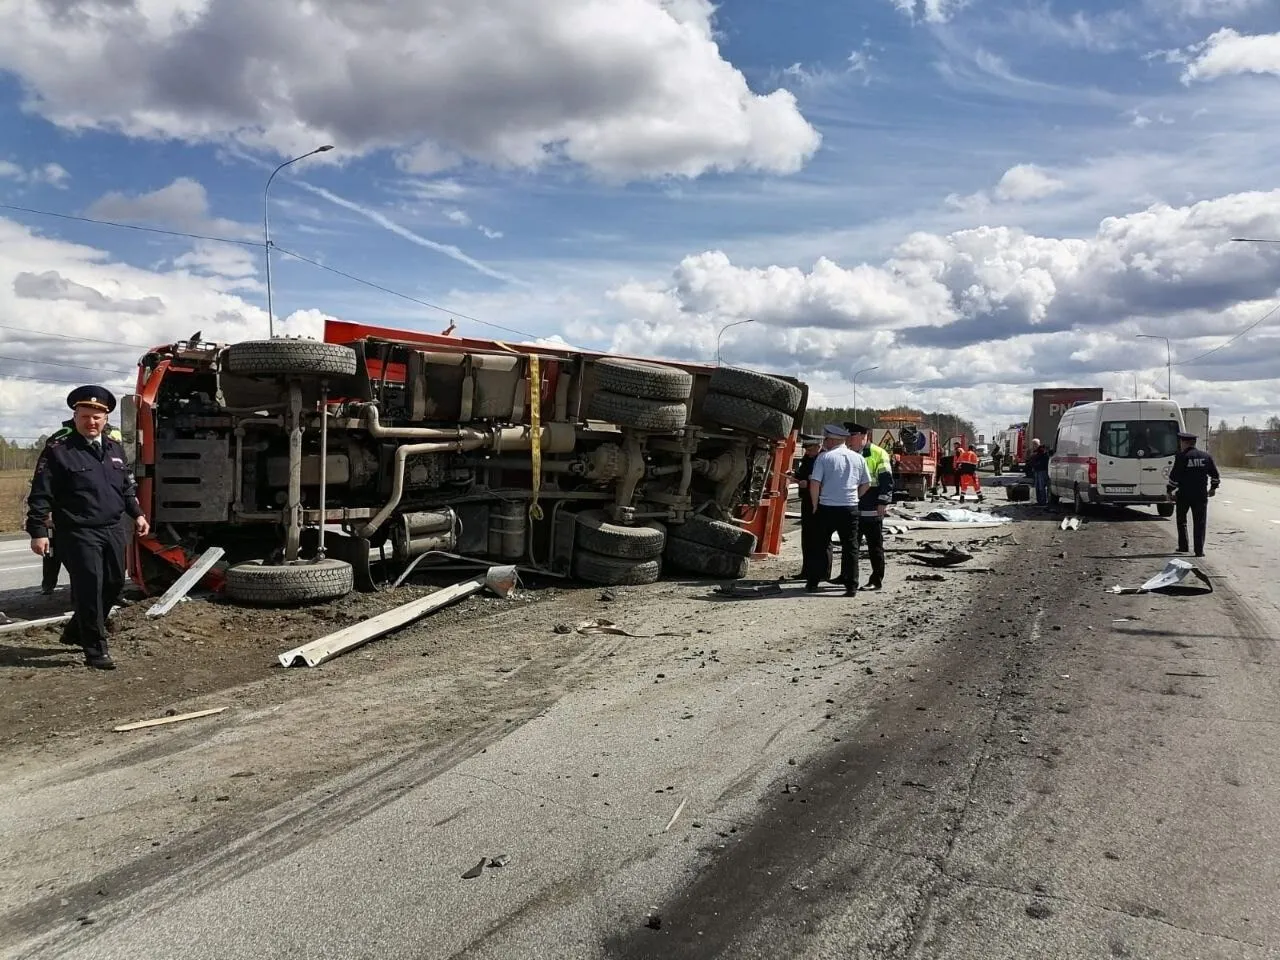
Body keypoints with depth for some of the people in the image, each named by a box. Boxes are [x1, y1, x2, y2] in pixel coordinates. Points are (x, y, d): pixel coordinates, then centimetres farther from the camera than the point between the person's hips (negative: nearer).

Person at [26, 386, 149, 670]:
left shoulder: (115, 449, 13)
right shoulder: (58, 450, -7)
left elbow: (126, 487, 24)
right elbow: (41, 495, -9)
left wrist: (137, 514, 16)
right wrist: (38, 531, -13)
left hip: (113, 530, 7)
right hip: (78, 533, -7)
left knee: (114, 583, 13)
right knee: (89, 589, -6)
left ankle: (76, 631, 34)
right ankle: (95, 650, 5)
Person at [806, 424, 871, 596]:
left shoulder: (824, 457, -6)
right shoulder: (858, 458, 7)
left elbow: (814, 483, -10)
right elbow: (866, 484, 12)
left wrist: (815, 505, 1)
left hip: (826, 508, -2)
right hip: (850, 508, 2)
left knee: (819, 546, 9)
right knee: (850, 547, 6)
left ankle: (812, 583, 14)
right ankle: (851, 586, 5)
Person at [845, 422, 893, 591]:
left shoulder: (878, 453, -9)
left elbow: (887, 480, -12)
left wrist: (882, 503, -16)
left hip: (872, 510, -7)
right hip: (852, 509, 7)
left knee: (875, 546, 1)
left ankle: (876, 580, 8)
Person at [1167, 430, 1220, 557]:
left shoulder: (1181, 457, -9)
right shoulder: (1206, 456, 6)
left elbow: (1174, 476, -12)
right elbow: (1215, 474, 11)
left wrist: (1170, 491, -3)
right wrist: (1213, 488, 25)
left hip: (1184, 495, -3)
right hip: (1201, 495, 3)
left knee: (1181, 520, 14)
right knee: (1200, 523, 6)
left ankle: (1183, 547, 15)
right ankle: (1199, 550, 3)